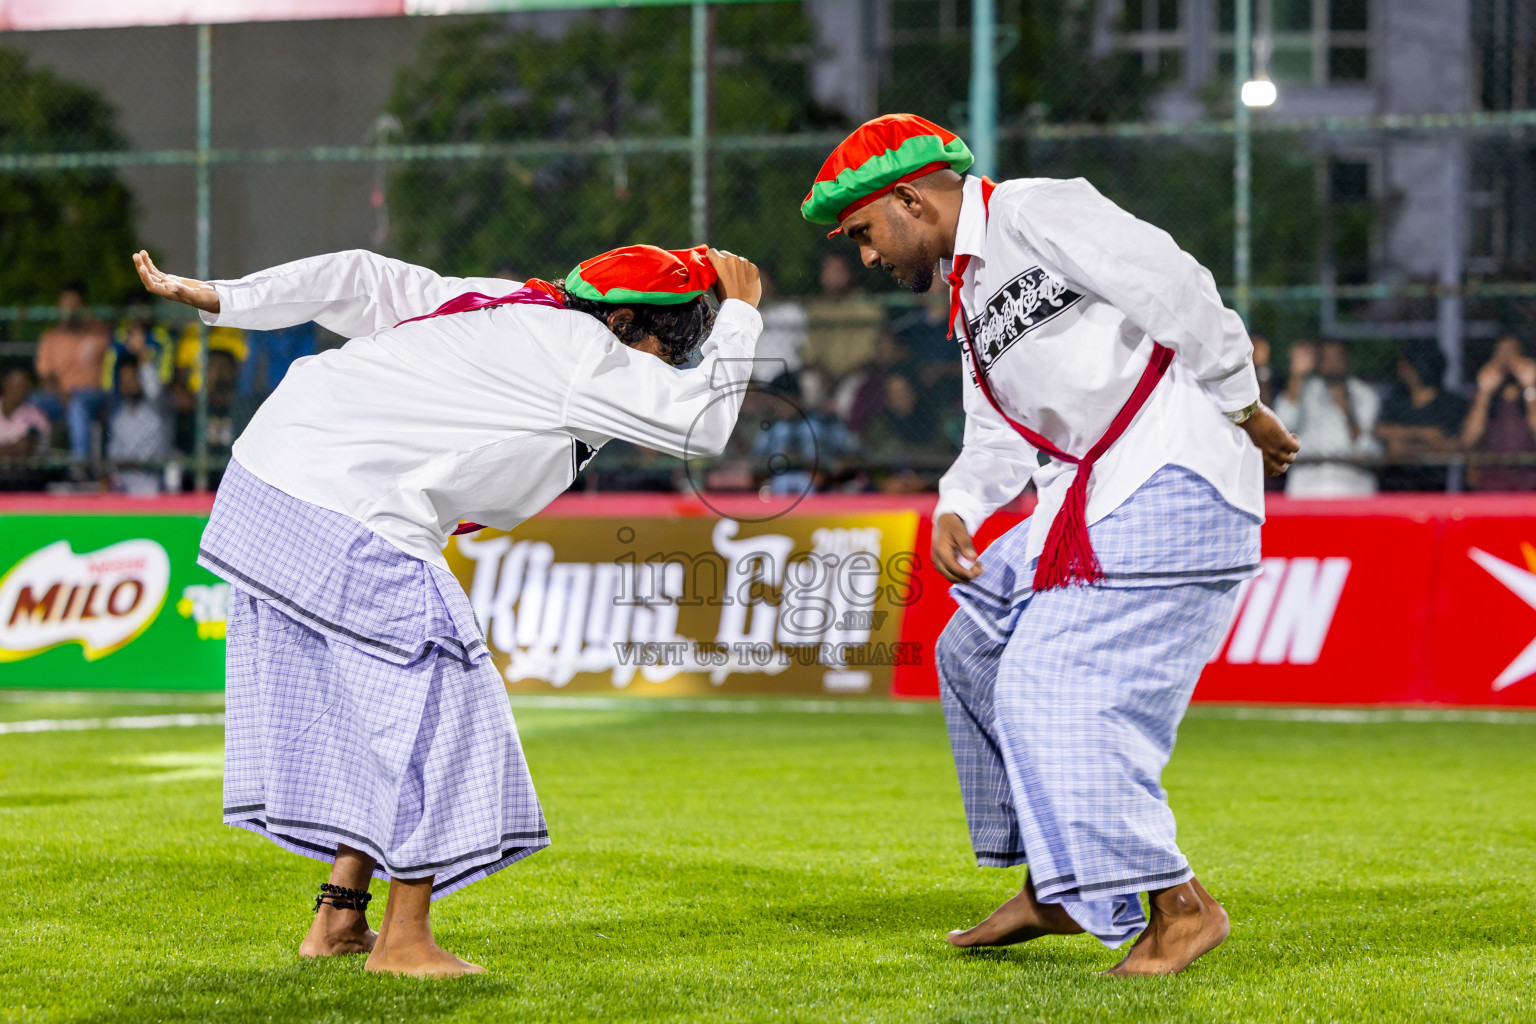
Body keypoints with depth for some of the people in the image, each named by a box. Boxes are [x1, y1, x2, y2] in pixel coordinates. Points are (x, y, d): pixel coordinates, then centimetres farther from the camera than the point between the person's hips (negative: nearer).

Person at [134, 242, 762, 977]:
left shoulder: (499, 307, 17)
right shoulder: (581, 351, -9)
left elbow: (366, 281, 17)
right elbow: (701, 420, -11)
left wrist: (220, 299, 18)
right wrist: (740, 312, 3)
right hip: (349, 523, -10)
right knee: (430, 697, -3)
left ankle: (339, 917, 23)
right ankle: (403, 938, 2)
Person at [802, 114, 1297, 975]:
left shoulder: (1038, 213, -10)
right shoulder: (971, 296, 20)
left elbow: (1178, 292, -16)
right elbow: (998, 442, 18)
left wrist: (1243, 411, -12)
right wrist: (956, 509, -2)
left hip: (1176, 480, -11)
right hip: (1093, 500, 11)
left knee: (1055, 693, -15)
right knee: (975, 651, 18)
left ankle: (1180, 904, -9)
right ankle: (1059, 890, 24)